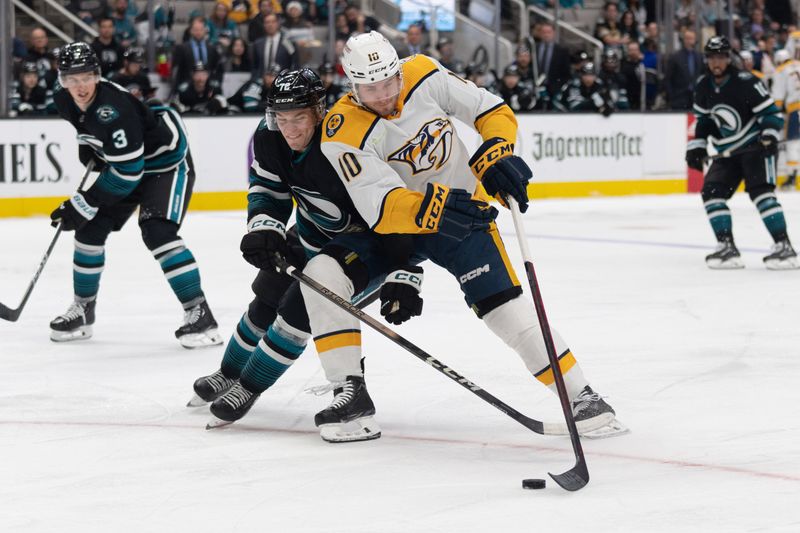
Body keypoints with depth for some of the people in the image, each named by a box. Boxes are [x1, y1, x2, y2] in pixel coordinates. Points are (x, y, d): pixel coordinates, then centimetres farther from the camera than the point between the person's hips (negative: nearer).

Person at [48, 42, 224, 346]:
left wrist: (84, 204, -29)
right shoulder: (65, 102, -9)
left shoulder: (113, 108, -36)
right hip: (125, 162, 9)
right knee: (90, 228, 4)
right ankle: (83, 309, 20)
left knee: (157, 233, -24)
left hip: (167, 163, -8)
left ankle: (200, 315, -22)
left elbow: (127, 170, -34)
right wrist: (87, 147, 0)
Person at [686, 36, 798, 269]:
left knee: (760, 191, -22)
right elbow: (702, 119, 17)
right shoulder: (703, 86, 4)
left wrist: (769, 136, -28)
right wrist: (696, 146, 8)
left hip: (756, 146, -7)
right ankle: (727, 247, -2)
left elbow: (771, 112, -14)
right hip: (727, 152, 7)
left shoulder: (746, 82, -16)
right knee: (712, 192, -7)